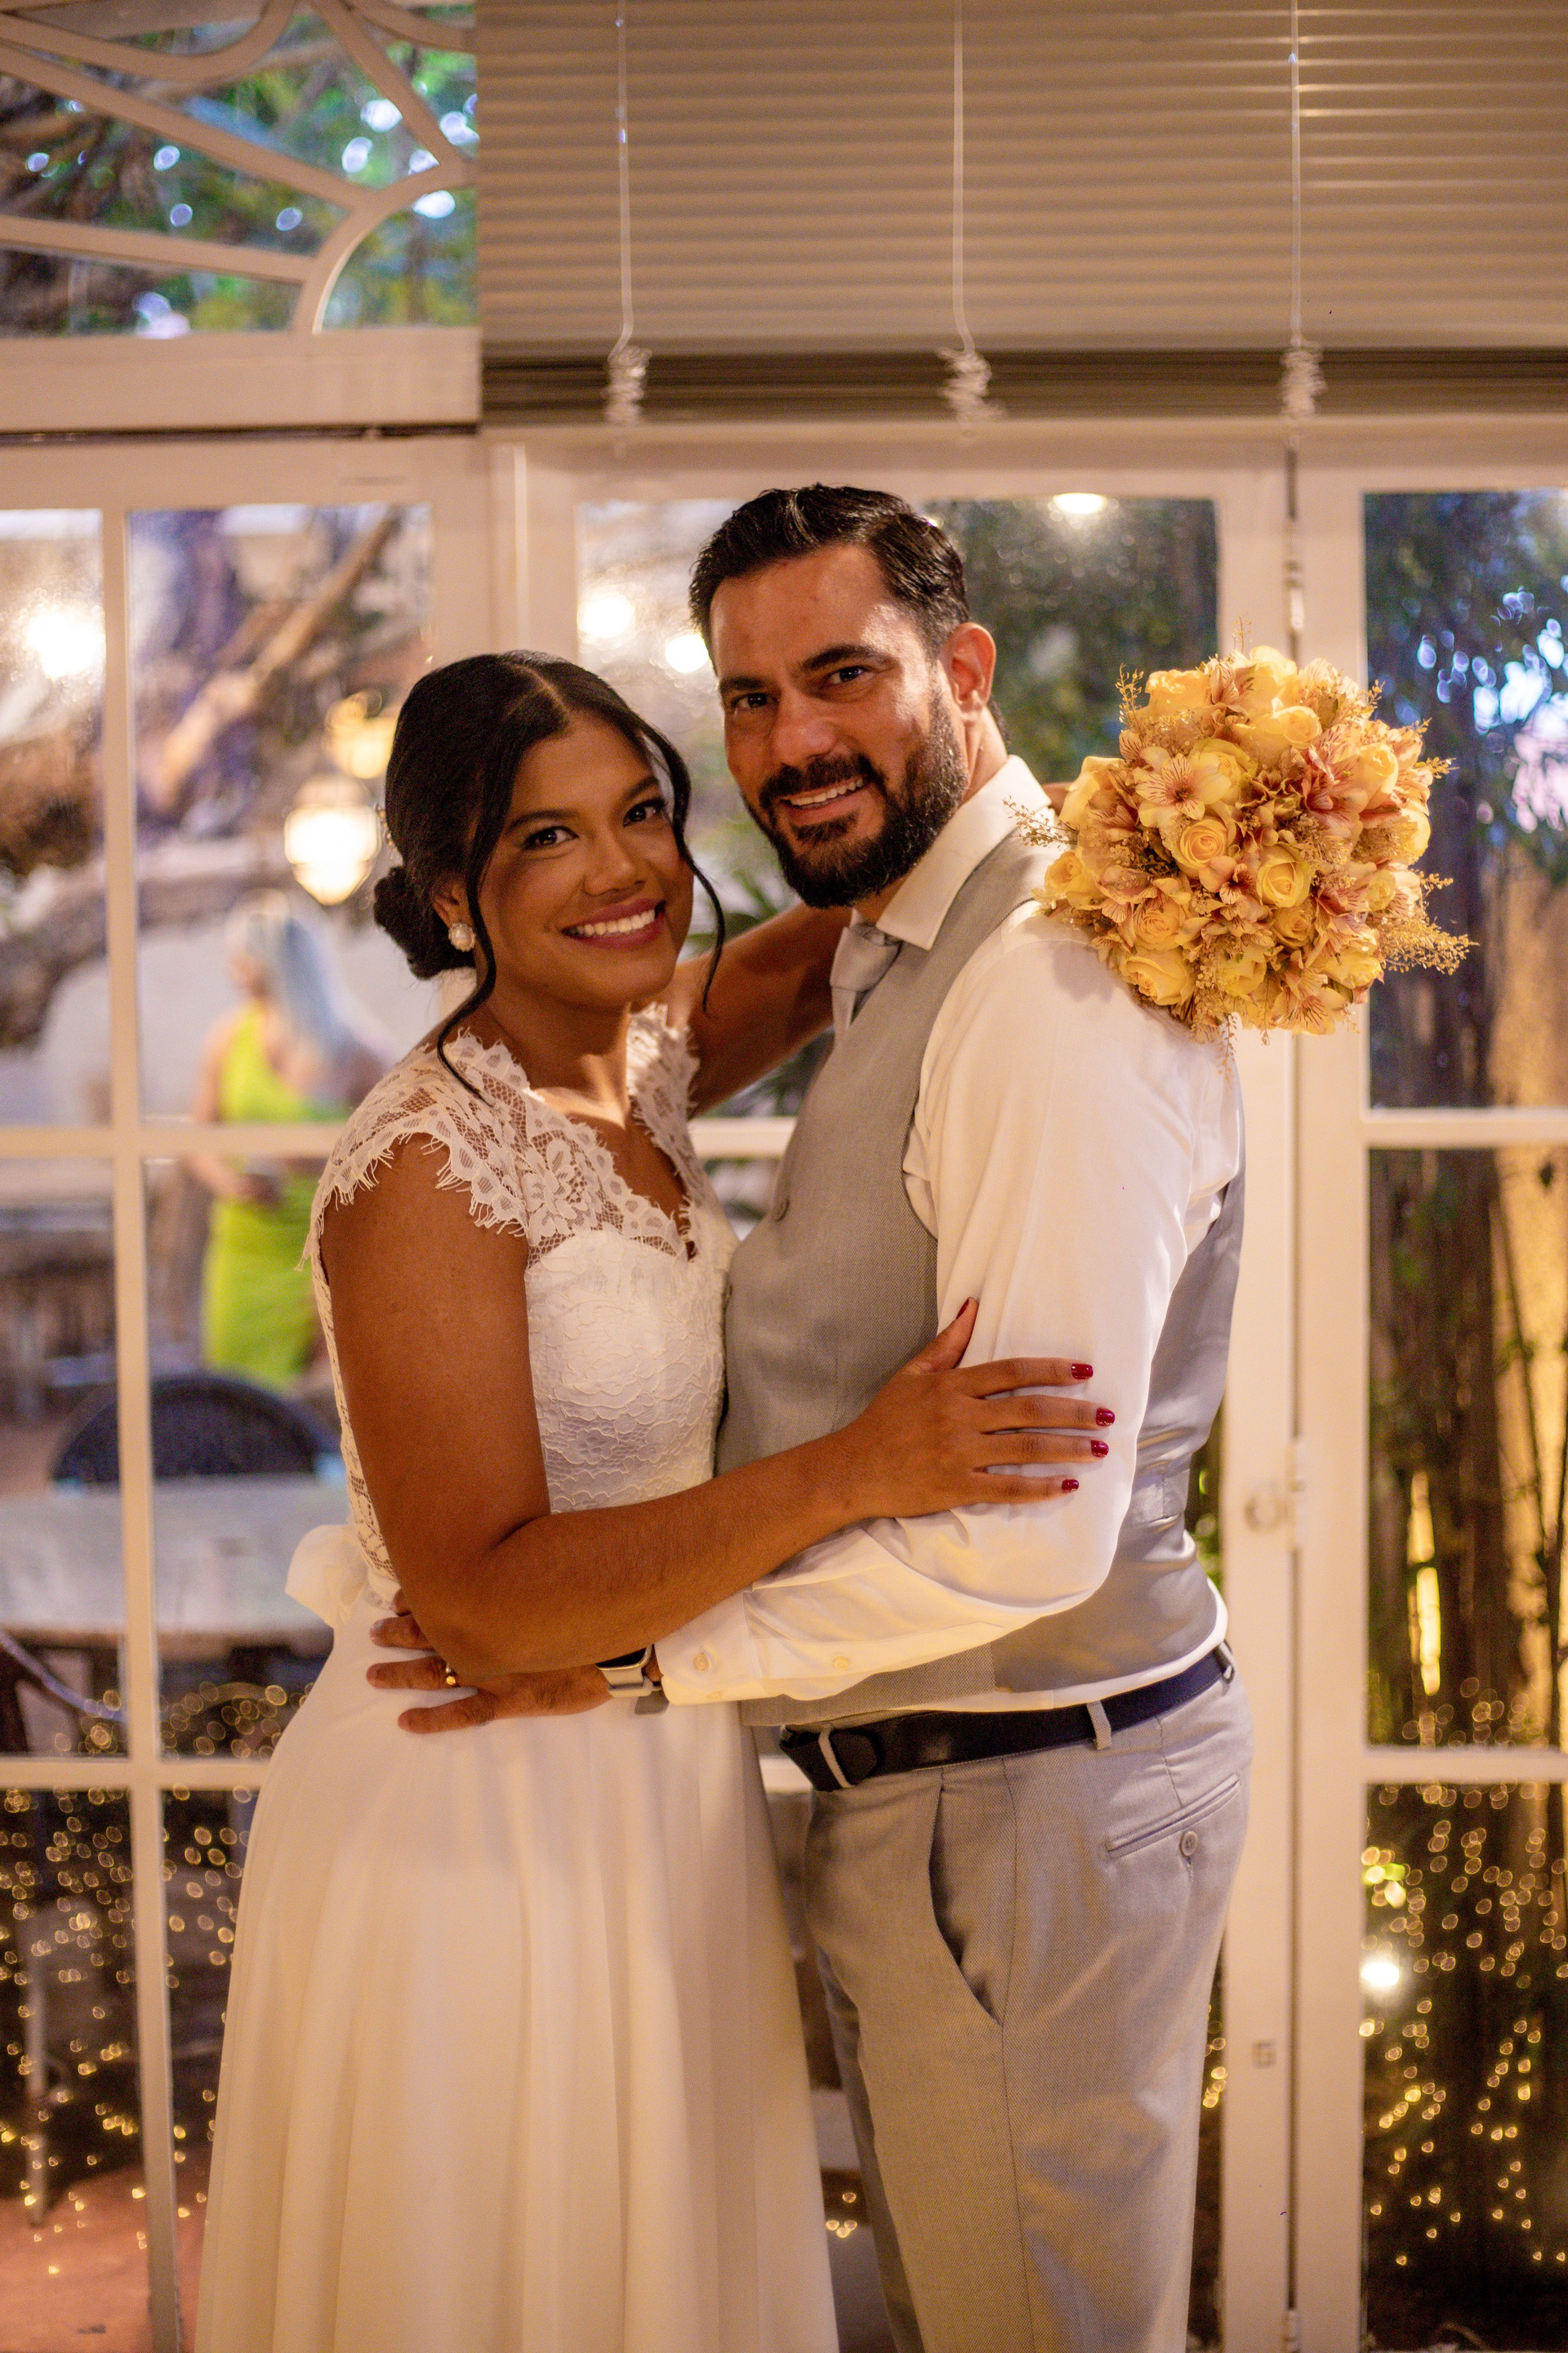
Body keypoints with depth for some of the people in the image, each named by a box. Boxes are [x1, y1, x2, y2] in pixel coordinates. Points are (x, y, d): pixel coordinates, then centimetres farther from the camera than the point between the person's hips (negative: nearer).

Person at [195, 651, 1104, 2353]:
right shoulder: (423, 1173, -22)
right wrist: (847, 1475, -32)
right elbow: (479, 1598, -26)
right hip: (480, 1822, -7)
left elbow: (783, 970, 21)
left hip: (655, 1793, 8)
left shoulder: (640, 1063, 1)